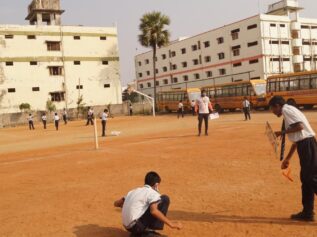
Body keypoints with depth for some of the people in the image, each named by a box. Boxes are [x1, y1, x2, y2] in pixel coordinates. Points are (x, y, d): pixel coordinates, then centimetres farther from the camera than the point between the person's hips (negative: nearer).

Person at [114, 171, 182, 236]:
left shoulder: (134, 191, 17)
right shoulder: (153, 193, -4)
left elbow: (116, 203, 23)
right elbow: (154, 211, -23)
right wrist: (170, 223, -19)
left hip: (128, 227, 7)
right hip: (137, 226, -7)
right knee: (165, 199, -3)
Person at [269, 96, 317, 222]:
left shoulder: (287, 109, -6)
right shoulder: (290, 111, 23)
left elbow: (300, 126, -21)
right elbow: (297, 138, 25)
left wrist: (283, 132, -9)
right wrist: (288, 158, 27)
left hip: (307, 145, -10)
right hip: (305, 145, 10)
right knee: (306, 179, 13)